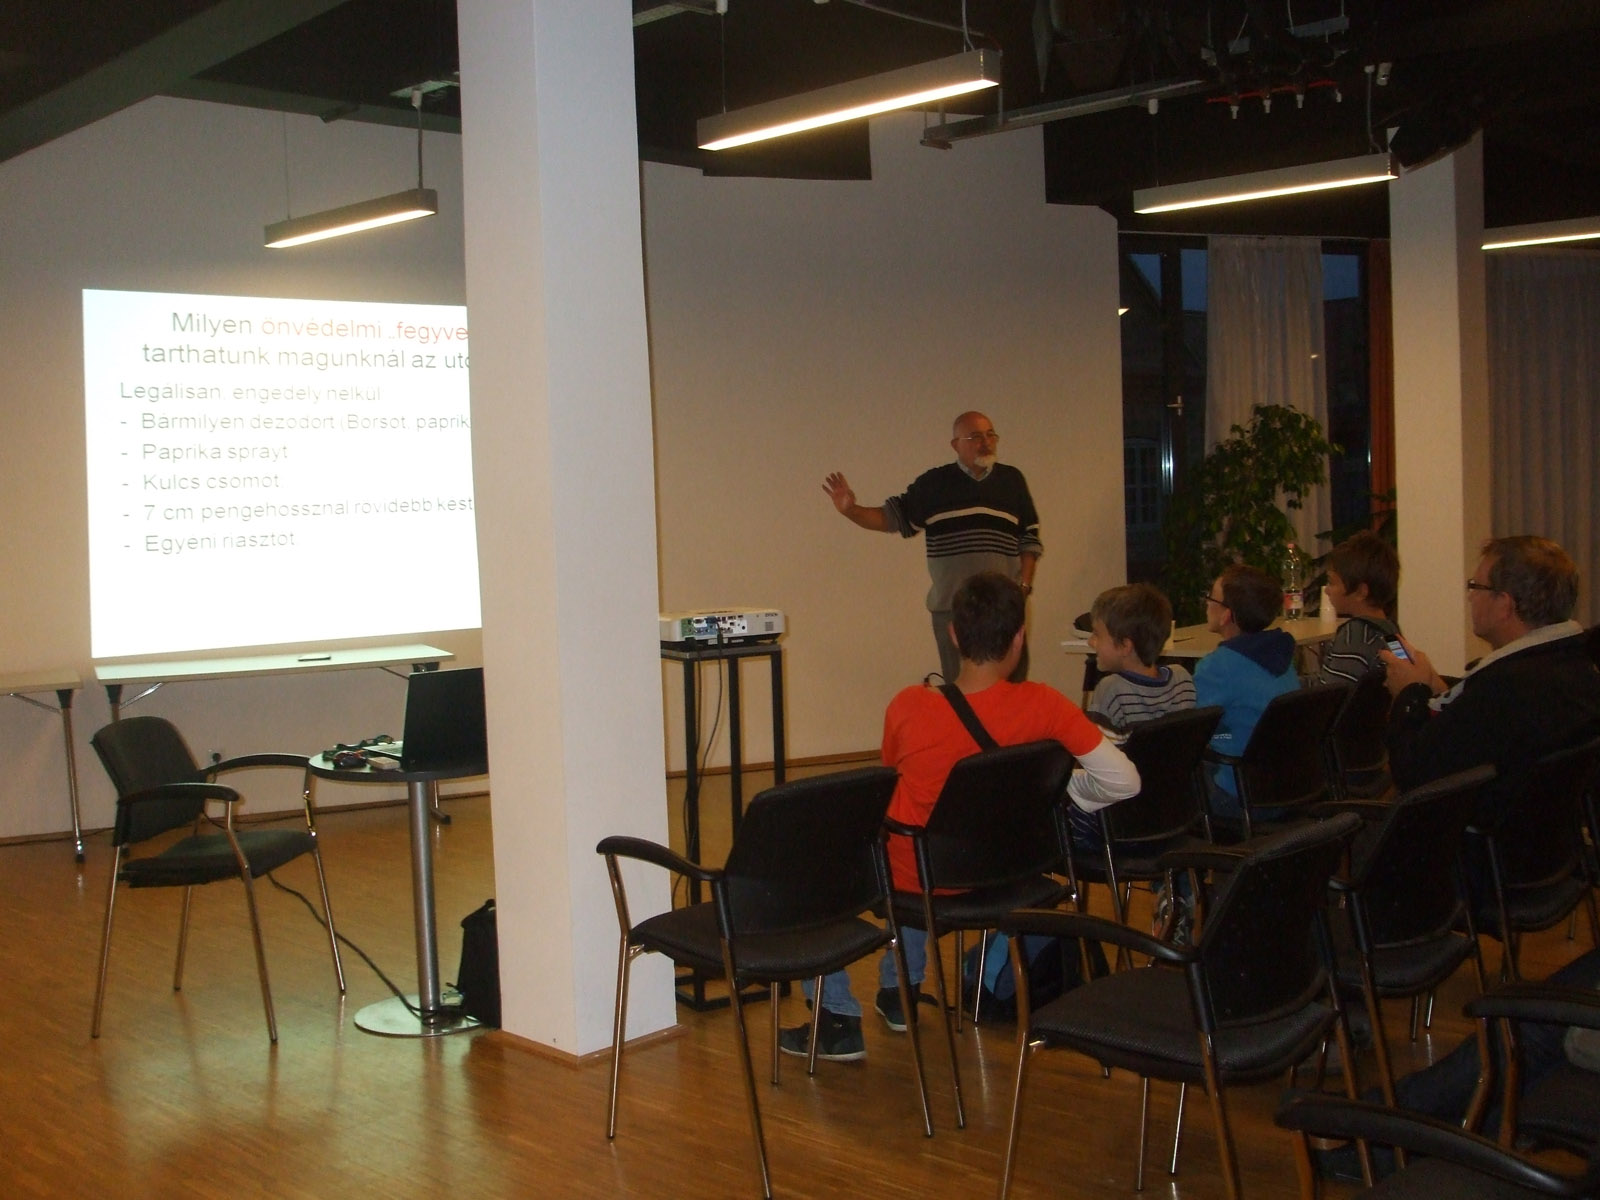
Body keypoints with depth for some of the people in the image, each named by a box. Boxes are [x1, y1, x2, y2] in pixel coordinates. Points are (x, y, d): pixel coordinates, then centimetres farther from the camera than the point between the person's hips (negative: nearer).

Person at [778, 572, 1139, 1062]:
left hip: (910, 876, -3)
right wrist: (1052, 789, -2)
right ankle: (900, 991, 43)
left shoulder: (909, 706, -22)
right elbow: (1123, 782, -20)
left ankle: (838, 1020, 20)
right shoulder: (1044, 707, -21)